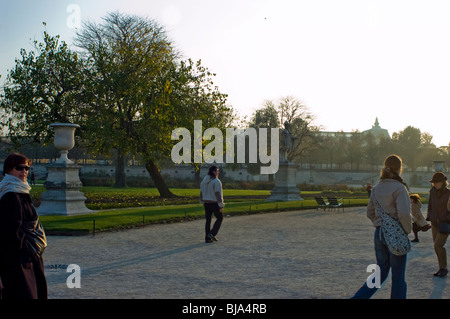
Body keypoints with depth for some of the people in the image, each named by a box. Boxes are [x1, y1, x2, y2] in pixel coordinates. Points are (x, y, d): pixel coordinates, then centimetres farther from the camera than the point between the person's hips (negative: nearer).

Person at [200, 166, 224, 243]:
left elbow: (201, 193, 12)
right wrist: (221, 206, -16)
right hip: (214, 203, -6)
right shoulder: (216, 181, -16)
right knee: (219, 218, 10)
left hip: (206, 203, 7)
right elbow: (218, 194, -19)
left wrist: (203, 202, 22)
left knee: (208, 220, 11)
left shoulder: (204, 181, 7)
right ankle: (212, 234, -2)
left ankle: (207, 238, 10)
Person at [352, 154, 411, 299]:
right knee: (398, 277, 7)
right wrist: (407, 230, -8)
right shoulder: (399, 188, -15)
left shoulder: (376, 188, 6)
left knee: (381, 272, 17)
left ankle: (358, 297, 7)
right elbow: (404, 214, -24)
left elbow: (370, 212, 13)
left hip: (379, 234, 6)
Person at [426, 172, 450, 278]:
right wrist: (429, 217, 3)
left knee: (438, 245, -14)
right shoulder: (433, 192, 2)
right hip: (435, 223, 6)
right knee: (437, 246, 8)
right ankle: (441, 268, 19)